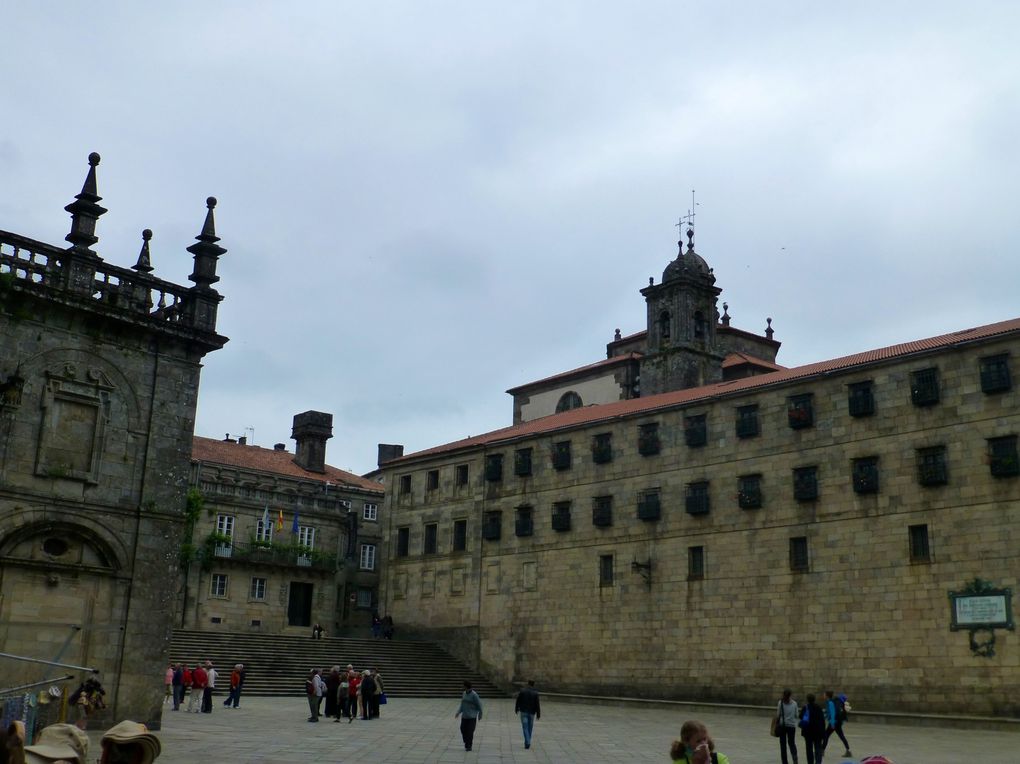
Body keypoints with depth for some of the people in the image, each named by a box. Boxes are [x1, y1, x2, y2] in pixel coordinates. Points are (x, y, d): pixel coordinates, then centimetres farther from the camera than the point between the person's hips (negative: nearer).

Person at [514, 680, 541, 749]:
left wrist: (516, 709, 16)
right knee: (530, 728, 15)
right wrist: (538, 714, -4)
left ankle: (527, 743, -17)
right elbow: (537, 704, -10)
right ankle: (527, 743, 22)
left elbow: (517, 701, 1)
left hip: (524, 712, -1)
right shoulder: (535, 693, -7)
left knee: (525, 727, -2)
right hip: (531, 712, 1)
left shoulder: (522, 691, -5)